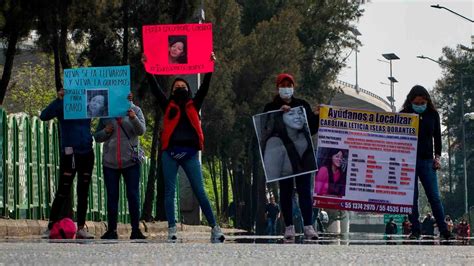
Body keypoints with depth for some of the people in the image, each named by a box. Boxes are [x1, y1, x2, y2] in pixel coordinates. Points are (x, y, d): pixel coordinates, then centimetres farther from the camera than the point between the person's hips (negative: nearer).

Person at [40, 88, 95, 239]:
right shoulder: (63, 105, -2)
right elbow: (44, 116, -15)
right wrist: (59, 99, -23)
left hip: (86, 153, 4)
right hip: (69, 154, -4)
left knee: (83, 193, 7)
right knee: (63, 192, -7)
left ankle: (81, 228, 12)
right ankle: (50, 228, -4)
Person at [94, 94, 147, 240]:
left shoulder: (135, 110, 4)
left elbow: (141, 131, -9)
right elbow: (97, 137, 12)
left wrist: (134, 118, -27)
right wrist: (105, 132, -9)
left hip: (131, 161, -2)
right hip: (110, 162, 2)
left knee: (133, 196, -3)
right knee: (112, 197, 4)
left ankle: (135, 230, 1)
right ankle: (111, 230, 8)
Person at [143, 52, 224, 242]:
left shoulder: (194, 106, 15)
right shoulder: (168, 106, 13)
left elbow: (204, 88, 8)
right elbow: (155, 89, 8)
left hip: (190, 153, 0)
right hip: (170, 152, 0)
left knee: (200, 191, -2)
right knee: (170, 192, -2)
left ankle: (215, 228, -1)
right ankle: (171, 231, -1)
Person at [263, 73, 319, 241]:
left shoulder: (302, 105, 13)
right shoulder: (271, 108, 8)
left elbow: (312, 129, 11)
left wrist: (318, 116, -6)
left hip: (301, 153, 0)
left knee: (304, 190, -7)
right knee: (285, 191, 1)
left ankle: (308, 226, -11)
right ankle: (289, 227, 4)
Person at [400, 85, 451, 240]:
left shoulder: (432, 114, 7)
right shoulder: (404, 115, 2)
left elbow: (437, 137, 14)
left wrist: (437, 156, 5)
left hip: (427, 161, 1)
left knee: (434, 196, -3)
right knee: (411, 197, -2)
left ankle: (444, 231, -1)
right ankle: (415, 231, 1)